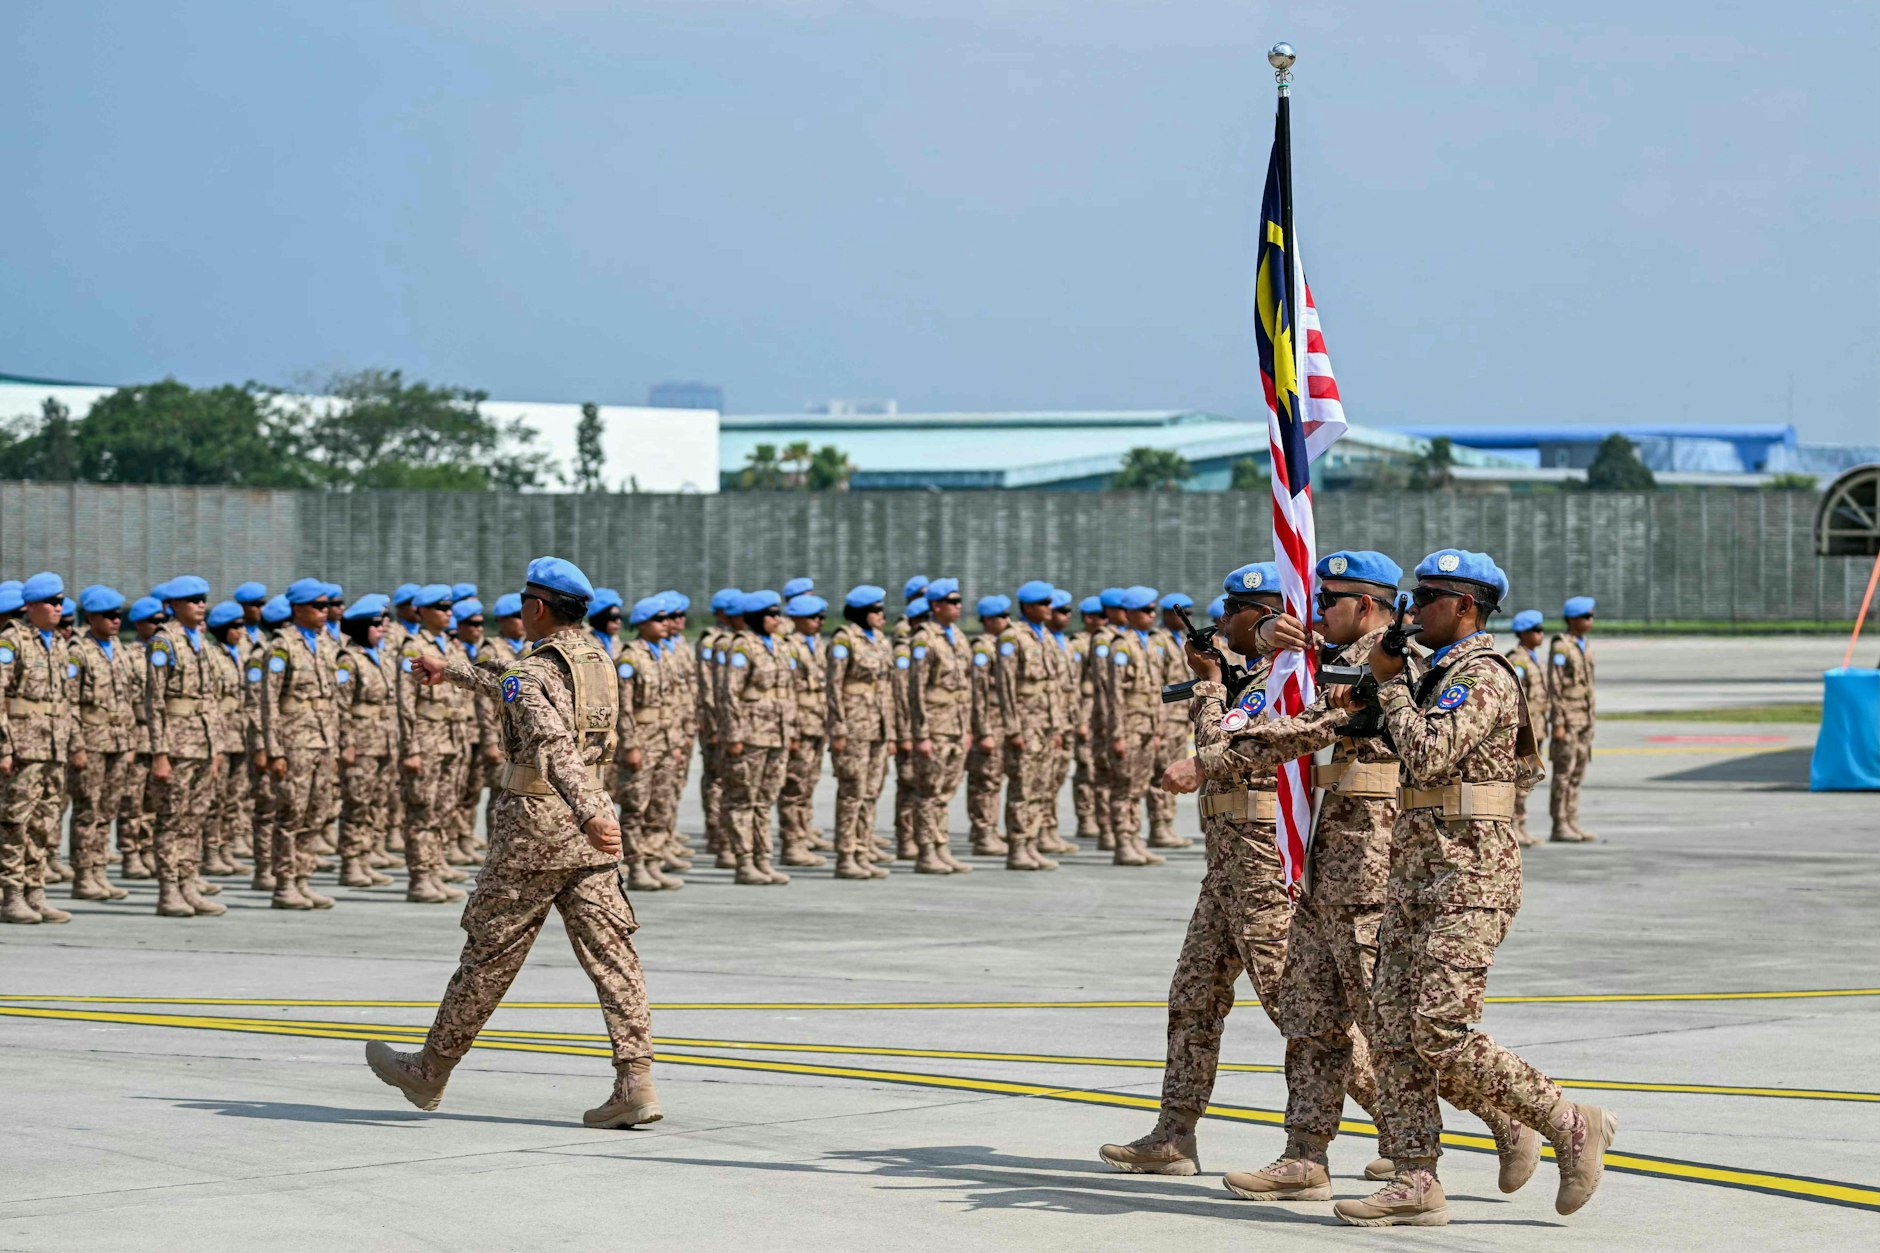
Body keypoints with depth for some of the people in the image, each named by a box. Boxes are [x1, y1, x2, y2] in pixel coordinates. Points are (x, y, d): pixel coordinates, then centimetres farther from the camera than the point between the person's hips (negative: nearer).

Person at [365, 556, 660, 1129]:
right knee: (611, 953, 0)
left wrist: (589, 813, -46)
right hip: (589, 831, 7)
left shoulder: (530, 674, -14)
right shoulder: (596, 659, 12)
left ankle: (429, 1072, 21)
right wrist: (451, 669, 39)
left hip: (535, 824, -7)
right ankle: (635, 1082, -11)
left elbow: (555, 746, -31)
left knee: (489, 952, 6)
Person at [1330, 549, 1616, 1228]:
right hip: (1416, 878, 10)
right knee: (1395, 1032, 4)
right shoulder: (1442, 674, 19)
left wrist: (1391, 682, -10)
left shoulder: (1483, 676, -12)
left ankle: (1572, 1126, -1)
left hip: (1467, 880, -10)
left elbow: (1426, 756, -22)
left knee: (1442, 1037, -14)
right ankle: (1414, 1183, 4)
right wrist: (1374, 700, 13)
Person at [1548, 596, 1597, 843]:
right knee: (1564, 772, -6)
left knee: (1577, 773, 8)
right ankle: (1559, 826, -4)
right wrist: (1558, 724, -18)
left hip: (1584, 720, 8)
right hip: (1567, 719, -8)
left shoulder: (1585, 649, 15)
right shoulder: (1560, 647, -11)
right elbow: (1554, 687, -14)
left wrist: (1590, 721, 18)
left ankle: (1572, 822, 11)